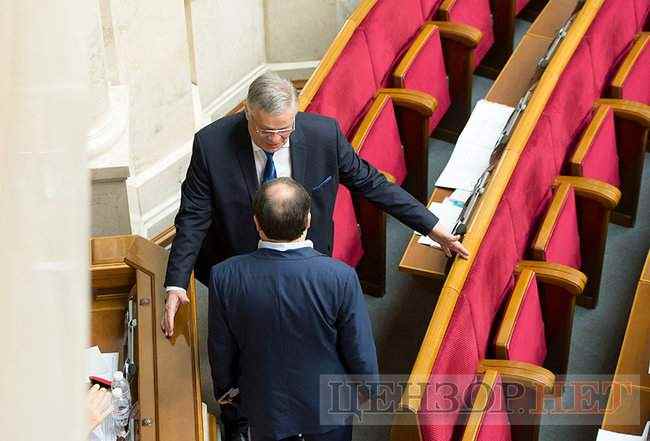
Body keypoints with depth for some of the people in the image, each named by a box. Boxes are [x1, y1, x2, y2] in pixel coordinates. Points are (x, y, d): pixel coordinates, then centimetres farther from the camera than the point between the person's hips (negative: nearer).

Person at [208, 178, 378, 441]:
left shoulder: (224, 277, -24)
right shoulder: (340, 277, -30)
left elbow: (220, 350, -9)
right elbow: (360, 351, -17)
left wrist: (226, 388, 11)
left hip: (264, 404, 1)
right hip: (327, 403, -1)